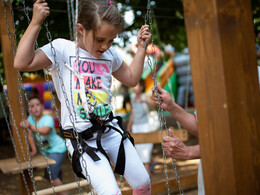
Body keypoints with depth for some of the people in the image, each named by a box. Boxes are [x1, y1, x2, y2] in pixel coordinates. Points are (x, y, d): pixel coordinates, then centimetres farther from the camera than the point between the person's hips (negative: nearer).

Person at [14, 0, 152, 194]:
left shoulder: (110, 55, 7)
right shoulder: (62, 49, -9)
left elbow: (131, 79, 21)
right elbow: (22, 63, -20)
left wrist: (141, 47, 14)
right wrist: (36, 22, -21)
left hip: (111, 131, 6)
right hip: (82, 139, -5)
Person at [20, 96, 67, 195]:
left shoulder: (48, 118, -22)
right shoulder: (30, 118, -3)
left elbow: (44, 131, -42)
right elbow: (30, 136, 4)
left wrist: (30, 126, -55)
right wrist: (34, 150, -1)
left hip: (57, 148, -7)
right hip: (45, 151, 7)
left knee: (51, 174, -20)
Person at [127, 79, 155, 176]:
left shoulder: (145, 97, -9)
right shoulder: (133, 98, 11)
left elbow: (152, 106, -30)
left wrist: (146, 101, -51)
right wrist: (129, 125, 26)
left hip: (145, 125, -7)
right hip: (135, 126, 7)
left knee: (145, 146, -10)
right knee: (138, 147, 6)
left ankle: (147, 170, -8)